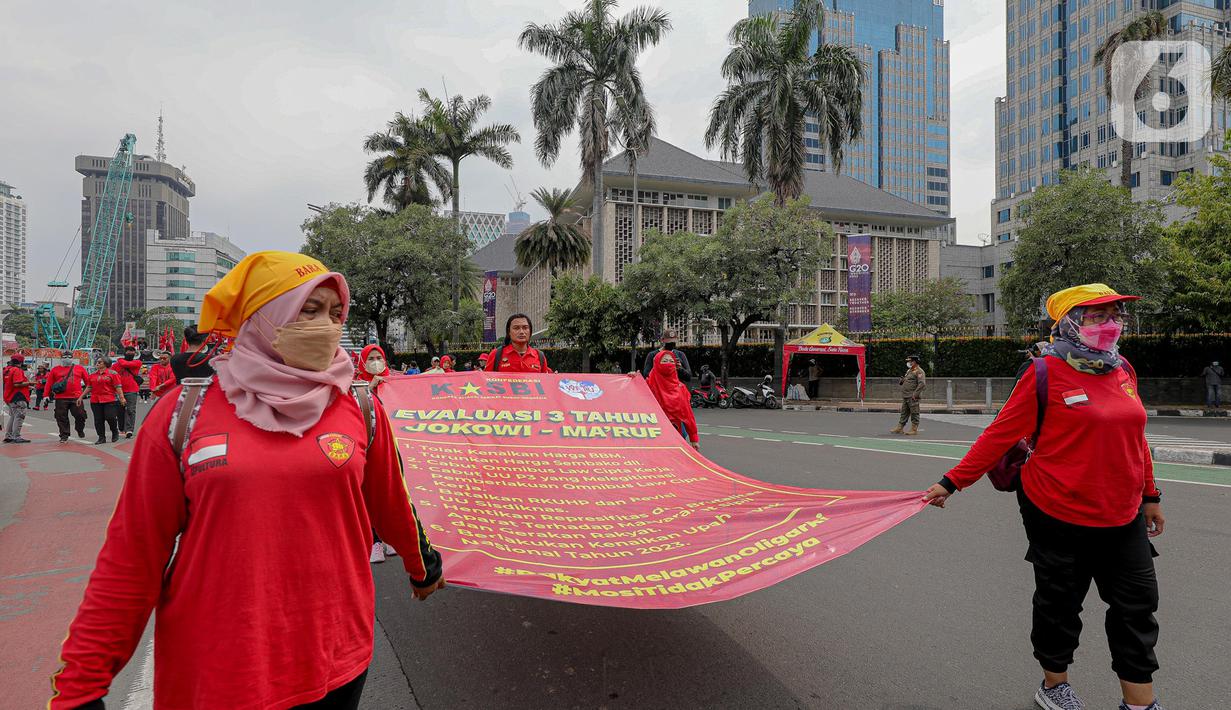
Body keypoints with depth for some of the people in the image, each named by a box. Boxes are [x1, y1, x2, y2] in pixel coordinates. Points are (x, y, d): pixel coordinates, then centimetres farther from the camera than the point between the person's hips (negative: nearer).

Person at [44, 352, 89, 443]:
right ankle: (64, 435, 14)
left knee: (80, 415, -3)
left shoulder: (80, 368, 9)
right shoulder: (55, 370, 10)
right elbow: (49, 383, 9)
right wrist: (46, 395, 4)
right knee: (61, 417, 3)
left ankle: (80, 430, 23)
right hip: (61, 398, 1)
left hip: (76, 398, -1)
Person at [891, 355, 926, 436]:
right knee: (904, 413, 12)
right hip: (905, 396, 9)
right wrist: (901, 381, 7)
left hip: (912, 397, -9)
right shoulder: (909, 371, 19)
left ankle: (914, 430, 2)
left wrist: (915, 394, -22)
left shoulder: (919, 371, -10)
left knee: (914, 414, -3)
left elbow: (922, 383, -20)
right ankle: (899, 428, 17)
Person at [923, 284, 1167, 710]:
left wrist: (1149, 494, 21)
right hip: (1059, 515, -6)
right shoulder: (1046, 373, -14)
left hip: (1123, 517, 6)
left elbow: (1135, 437, 16)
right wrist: (953, 482, -14)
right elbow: (1001, 434, -13)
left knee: (1137, 604, 13)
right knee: (1060, 603, 11)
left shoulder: (1122, 370, 5)